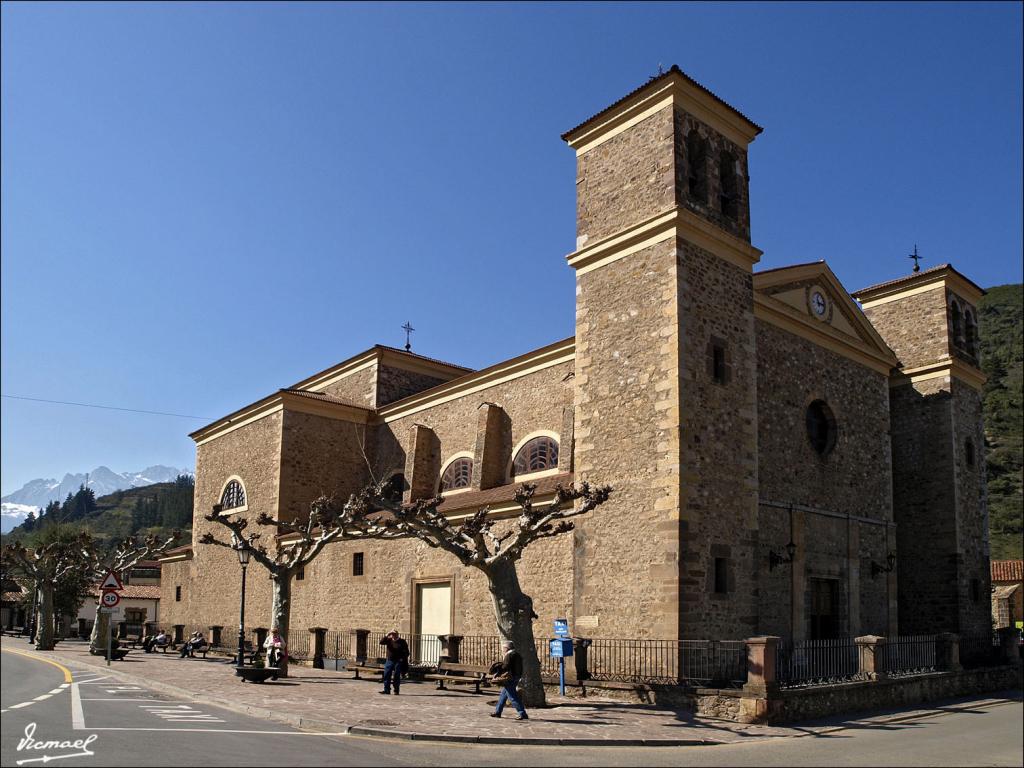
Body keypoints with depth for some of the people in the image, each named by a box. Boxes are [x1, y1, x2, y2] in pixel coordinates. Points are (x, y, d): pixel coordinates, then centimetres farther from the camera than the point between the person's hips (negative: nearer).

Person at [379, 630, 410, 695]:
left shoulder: (402, 642, -1)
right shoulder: (389, 640, 5)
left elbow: (406, 652, 2)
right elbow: (381, 642, -9)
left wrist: (403, 659, -9)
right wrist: (386, 635, -16)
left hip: (398, 661, -3)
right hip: (389, 661, 3)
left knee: (396, 676, 0)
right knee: (387, 675, 0)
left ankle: (396, 690, 7)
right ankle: (386, 690, 5)